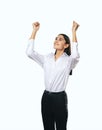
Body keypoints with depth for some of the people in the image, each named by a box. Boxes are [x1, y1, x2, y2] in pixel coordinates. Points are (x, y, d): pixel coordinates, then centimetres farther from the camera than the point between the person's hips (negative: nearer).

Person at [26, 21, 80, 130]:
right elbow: (29, 52, -7)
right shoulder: (46, 58, 6)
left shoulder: (69, 60, -5)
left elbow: (75, 55, -29)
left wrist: (74, 31, -28)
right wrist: (35, 30, -10)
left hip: (60, 97, -4)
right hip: (46, 96, 4)